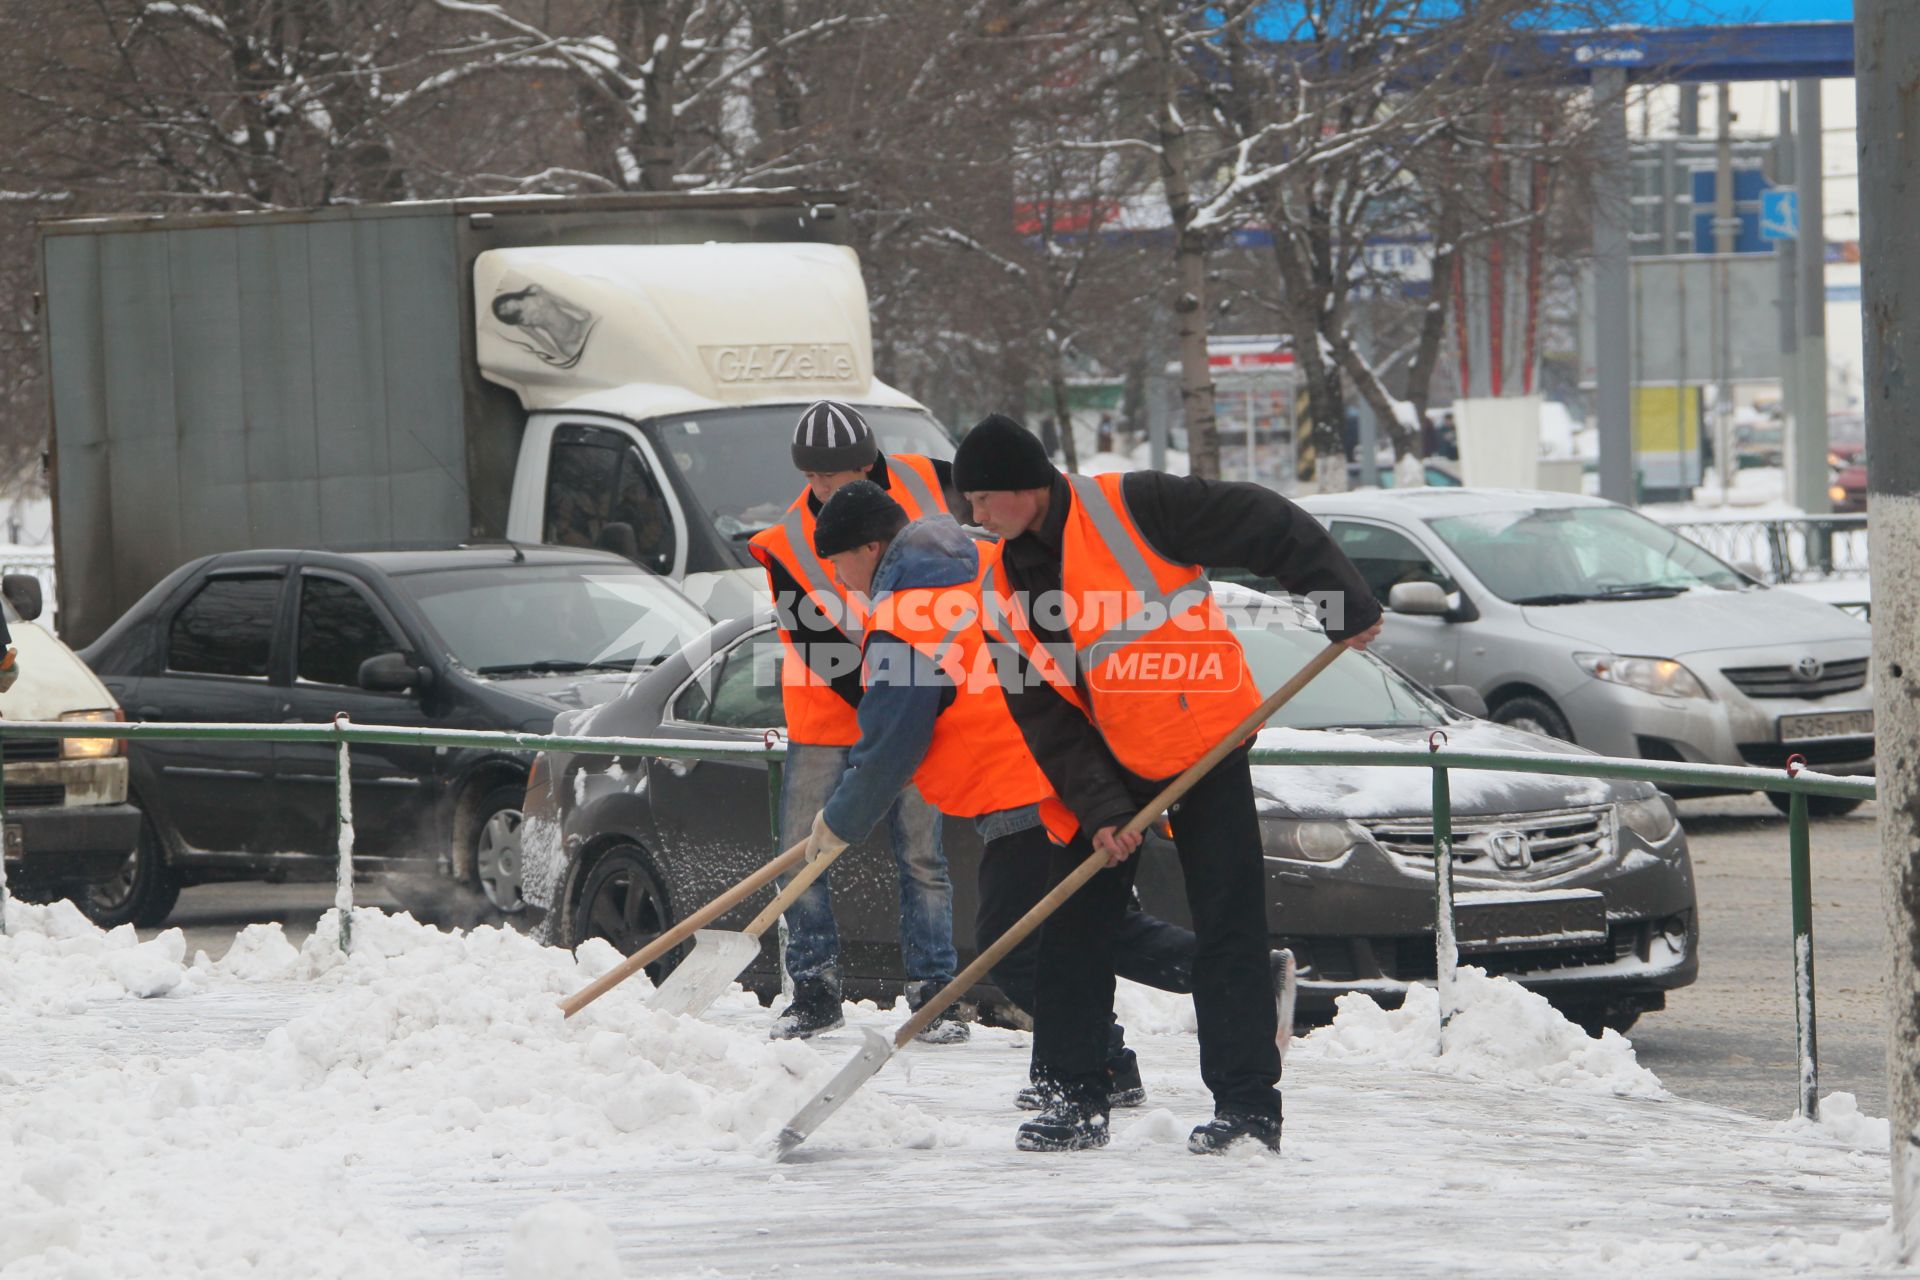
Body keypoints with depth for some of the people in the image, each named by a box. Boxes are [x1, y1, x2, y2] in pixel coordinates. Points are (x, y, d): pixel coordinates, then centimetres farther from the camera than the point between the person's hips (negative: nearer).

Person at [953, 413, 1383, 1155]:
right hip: (1107, 765, 6)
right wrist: (1098, 809, -13)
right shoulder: (1003, 592, 1)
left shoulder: (1129, 510, -17)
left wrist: (1345, 607, -17)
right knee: (1075, 928, 5)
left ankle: (1248, 1106, -1)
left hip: (1205, 747, -6)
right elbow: (1044, 717, -2)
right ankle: (1073, 1099, 15)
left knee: (1228, 928, -5)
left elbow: (1268, 529, -15)